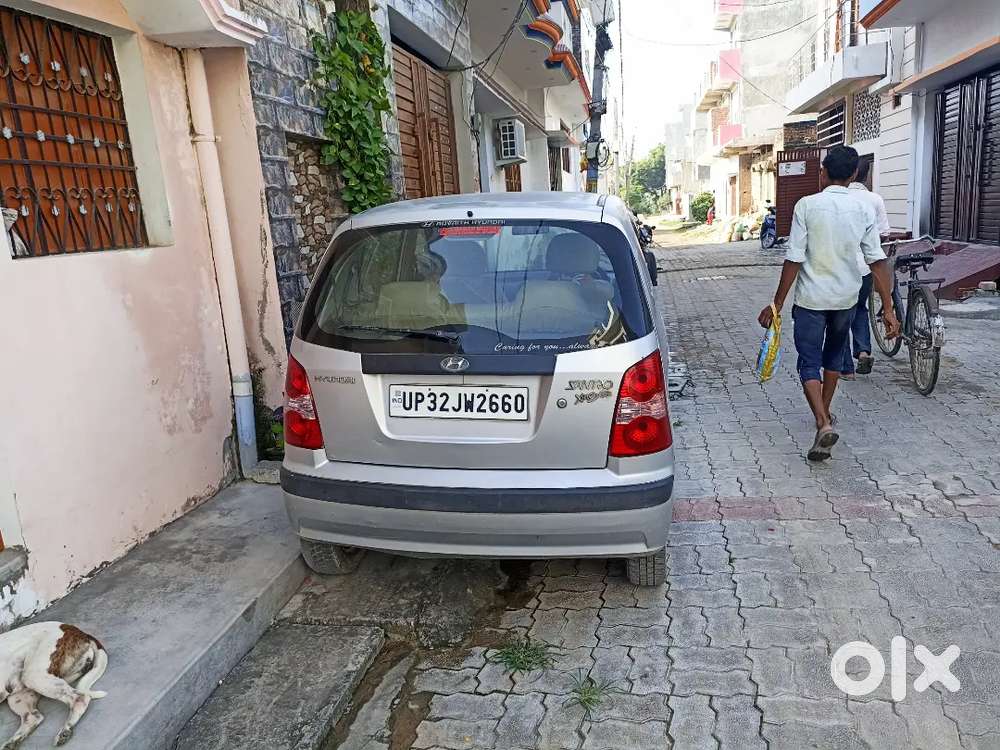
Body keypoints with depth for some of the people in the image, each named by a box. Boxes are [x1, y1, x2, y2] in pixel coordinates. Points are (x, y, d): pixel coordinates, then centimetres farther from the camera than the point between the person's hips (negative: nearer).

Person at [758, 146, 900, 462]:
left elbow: (794, 259, -15)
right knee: (833, 355, 24)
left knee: (809, 364, 2)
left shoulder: (807, 205, -13)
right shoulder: (864, 210, -2)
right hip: (845, 298, 4)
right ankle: (824, 413, 39)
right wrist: (888, 309, -3)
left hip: (811, 298, -4)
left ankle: (824, 424, -18)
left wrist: (777, 304, -9)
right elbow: (878, 261, -6)